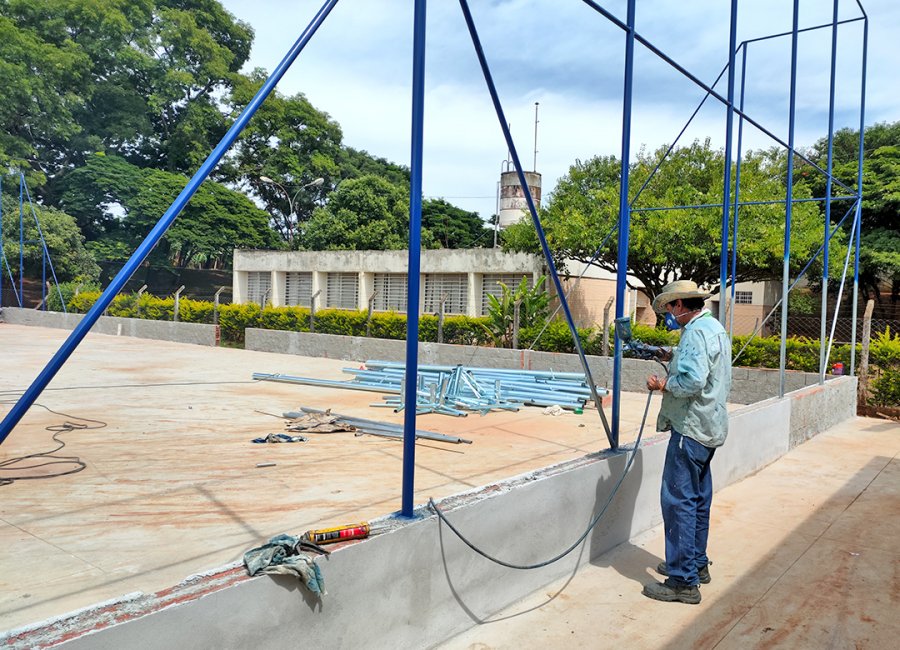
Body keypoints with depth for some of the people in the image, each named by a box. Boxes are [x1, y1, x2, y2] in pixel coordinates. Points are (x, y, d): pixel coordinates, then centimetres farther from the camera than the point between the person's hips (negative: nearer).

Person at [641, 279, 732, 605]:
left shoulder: (695, 332, -17)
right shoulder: (716, 328, 16)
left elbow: (692, 381, -28)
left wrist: (663, 384, -11)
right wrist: (673, 372, 10)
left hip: (691, 428, -11)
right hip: (709, 427, 11)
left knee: (679, 501, -6)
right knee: (698, 499, 18)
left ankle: (683, 581, -1)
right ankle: (697, 563, 30)